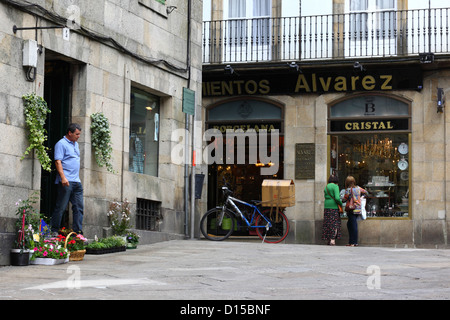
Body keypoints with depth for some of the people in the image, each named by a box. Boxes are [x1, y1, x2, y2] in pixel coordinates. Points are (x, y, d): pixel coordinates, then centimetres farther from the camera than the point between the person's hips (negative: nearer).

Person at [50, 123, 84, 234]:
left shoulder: (76, 144, 20)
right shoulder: (61, 144, -6)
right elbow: (58, 162, -14)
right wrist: (63, 177, -24)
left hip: (77, 182, 8)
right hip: (66, 181, -8)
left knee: (79, 207, 4)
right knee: (61, 207, -7)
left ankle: (78, 232, 6)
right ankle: (54, 231, -1)